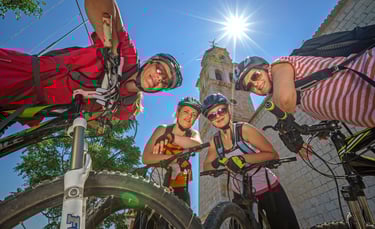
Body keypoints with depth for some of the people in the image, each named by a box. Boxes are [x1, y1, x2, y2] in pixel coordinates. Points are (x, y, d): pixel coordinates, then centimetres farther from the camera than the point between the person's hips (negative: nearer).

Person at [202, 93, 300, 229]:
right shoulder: (215, 141, -5)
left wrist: (243, 158, -33)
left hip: (268, 189, -4)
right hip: (241, 194, 4)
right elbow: (206, 167, 1)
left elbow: (273, 155, -22)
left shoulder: (244, 129, -18)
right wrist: (217, 162, -20)